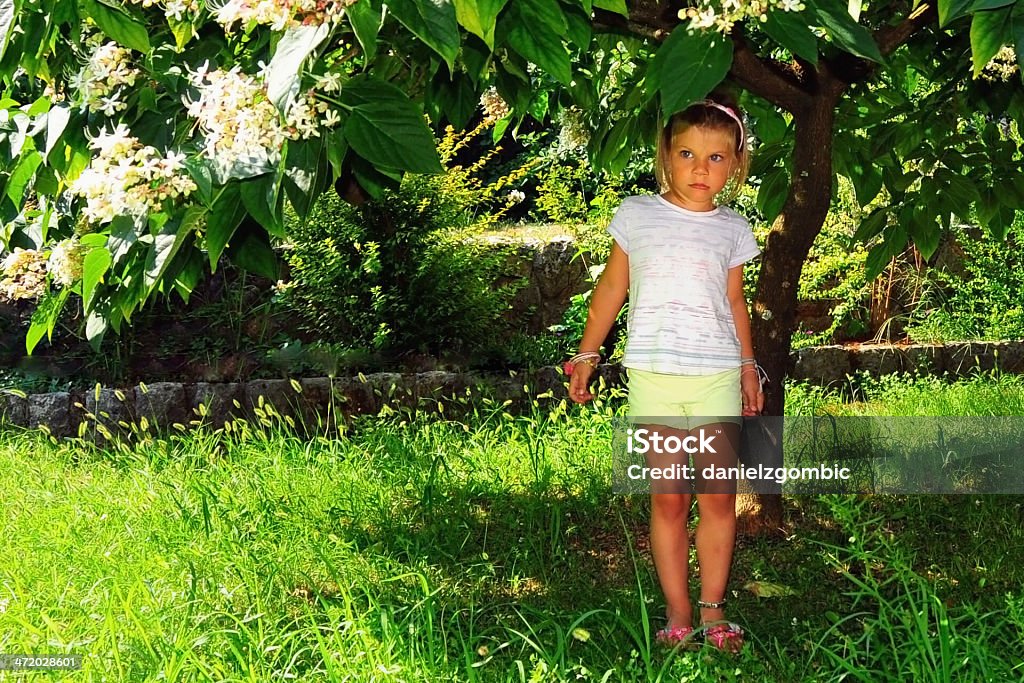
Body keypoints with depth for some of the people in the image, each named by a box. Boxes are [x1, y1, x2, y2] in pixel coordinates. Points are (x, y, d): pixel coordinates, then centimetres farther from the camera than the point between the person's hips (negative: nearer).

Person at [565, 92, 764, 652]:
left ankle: (712, 610, 11)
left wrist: (748, 366, 17)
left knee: (718, 497, 1)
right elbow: (611, 287, 9)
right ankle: (678, 615, 7)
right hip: (653, 375, -1)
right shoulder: (637, 215, 3)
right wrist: (586, 354, 9)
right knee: (668, 500, 2)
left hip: (718, 375, 1)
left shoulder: (732, 229, 8)